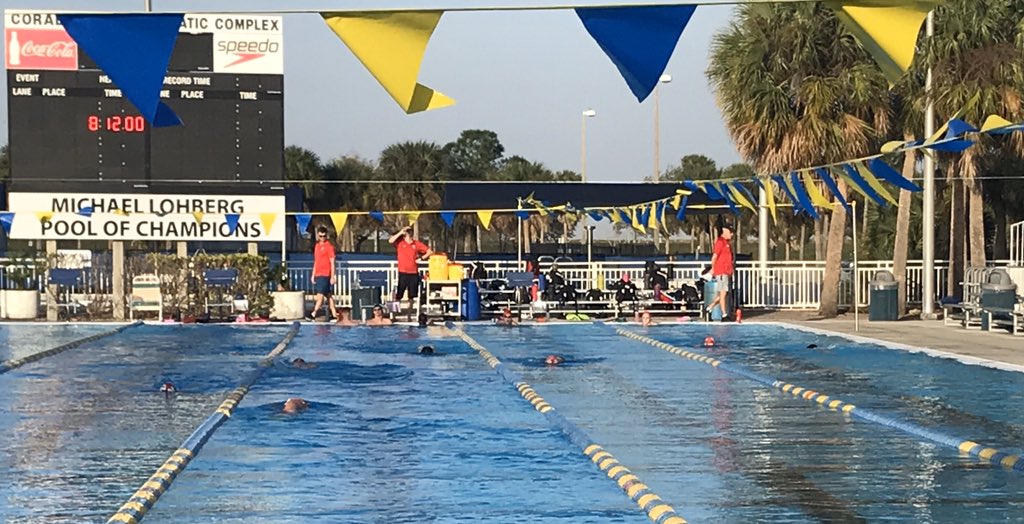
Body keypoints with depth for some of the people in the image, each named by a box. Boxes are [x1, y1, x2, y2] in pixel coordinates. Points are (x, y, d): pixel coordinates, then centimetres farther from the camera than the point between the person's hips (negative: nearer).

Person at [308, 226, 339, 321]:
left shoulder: (329, 246, -5)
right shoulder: (317, 246, 16)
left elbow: (332, 263, -8)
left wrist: (332, 277, -12)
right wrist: (313, 275, 18)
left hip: (325, 275, -8)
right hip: (317, 274, 8)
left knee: (320, 295, -12)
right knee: (328, 295, 10)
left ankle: (313, 314, -18)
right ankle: (334, 314, 13)